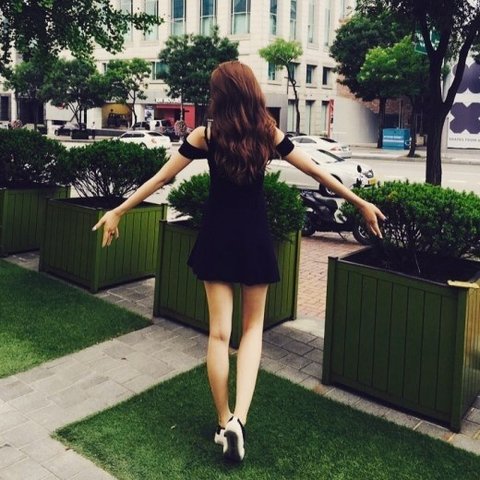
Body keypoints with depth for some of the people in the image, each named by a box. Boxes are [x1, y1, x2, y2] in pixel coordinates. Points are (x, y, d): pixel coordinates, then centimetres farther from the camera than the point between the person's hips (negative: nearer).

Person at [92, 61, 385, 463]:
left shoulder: (205, 135, -5)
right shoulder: (269, 133, -3)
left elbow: (160, 178, -2)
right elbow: (316, 171, 2)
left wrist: (118, 211, 9)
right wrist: (361, 203, 12)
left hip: (217, 237, 0)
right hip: (254, 237, 1)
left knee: (219, 333, 8)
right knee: (253, 327, 13)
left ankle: (224, 423, 19)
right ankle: (238, 419, -2)